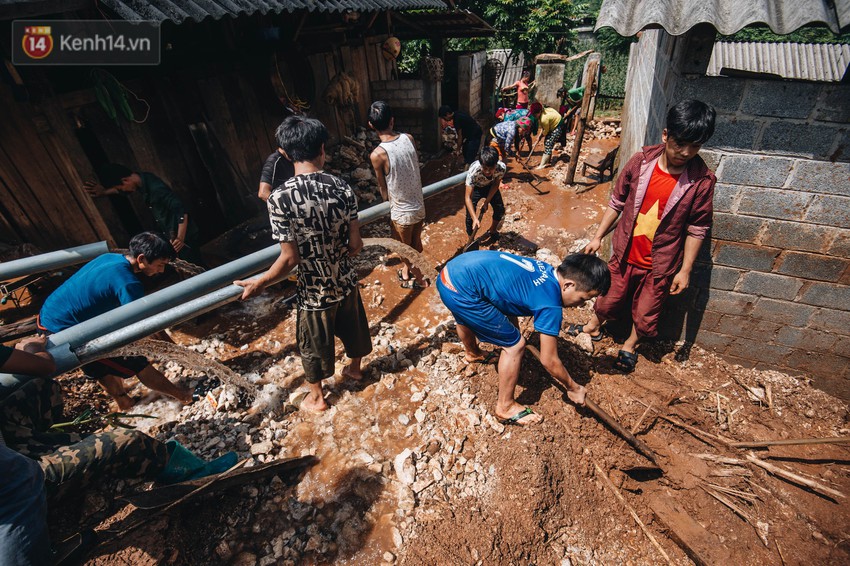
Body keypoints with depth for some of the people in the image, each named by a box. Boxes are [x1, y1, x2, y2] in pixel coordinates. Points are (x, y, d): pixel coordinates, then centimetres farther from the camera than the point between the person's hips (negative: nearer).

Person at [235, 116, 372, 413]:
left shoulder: (280, 197, -22)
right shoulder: (343, 188, -12)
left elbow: (290, 258, -20)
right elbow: (356, 245, -8)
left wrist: (259, 282, -3)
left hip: (314, 291, -3)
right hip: (346, 282, 4)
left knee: (314, 345, 20)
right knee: (353, 328, 28)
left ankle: (317, 397, 43)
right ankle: (355, 367, 56)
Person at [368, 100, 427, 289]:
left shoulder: (377, 155, -21)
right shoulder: (409, 138, -8)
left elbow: (383, 187, -7)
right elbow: (414, 168, 4)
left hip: (402, 211, -6)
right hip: (419, 205, 6)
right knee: (416, 243, 25)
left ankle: (419, 279, 35)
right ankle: (406, 271, 49)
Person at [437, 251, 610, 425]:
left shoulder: (545, 269, 10)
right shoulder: (550, 305, -12)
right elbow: (549, 360, -3)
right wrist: (574, 388, 14)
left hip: (451, 270, 10)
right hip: (461, 292, -9)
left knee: (465, 318, 38)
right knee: (514, 345, 3)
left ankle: (472, 352, 69)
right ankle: (505, 407, 21)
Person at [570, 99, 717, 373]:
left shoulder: (702, 181, -15)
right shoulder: (641, 161, -12)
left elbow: (697, 229, -7)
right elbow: (617, 202, -1)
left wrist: (685, 270, -5)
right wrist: (598, 237, 1)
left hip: (660, 264, 0)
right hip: (625, 252, 1)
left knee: (646, 313, 17)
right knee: (610, 297, 20)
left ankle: (630, 344, 46)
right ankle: (594, 326, 49)